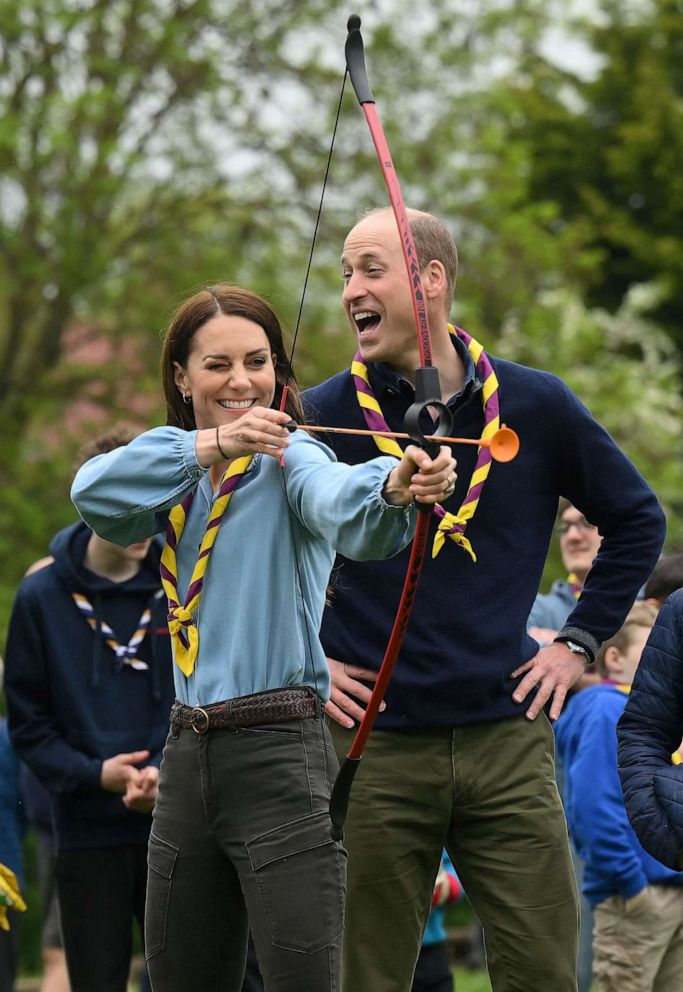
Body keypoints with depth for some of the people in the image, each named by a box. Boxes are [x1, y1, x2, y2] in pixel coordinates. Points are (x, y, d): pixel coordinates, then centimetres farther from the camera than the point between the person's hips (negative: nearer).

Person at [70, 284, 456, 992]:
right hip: (188, 757, 6)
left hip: (280, 755, -6)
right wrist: (212, 444, -22)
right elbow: (93, 491, -9)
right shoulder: (175, 477, 13)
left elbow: (335, 497, -27)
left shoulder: (288, 456, -3)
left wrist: (393, 484, -51)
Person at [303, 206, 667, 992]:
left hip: (508, 741, 1)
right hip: (375, 749, -1)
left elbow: (636, 521, 16)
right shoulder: (323, 416, 0)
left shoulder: (534, 405, 4)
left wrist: (580, 640, 9)